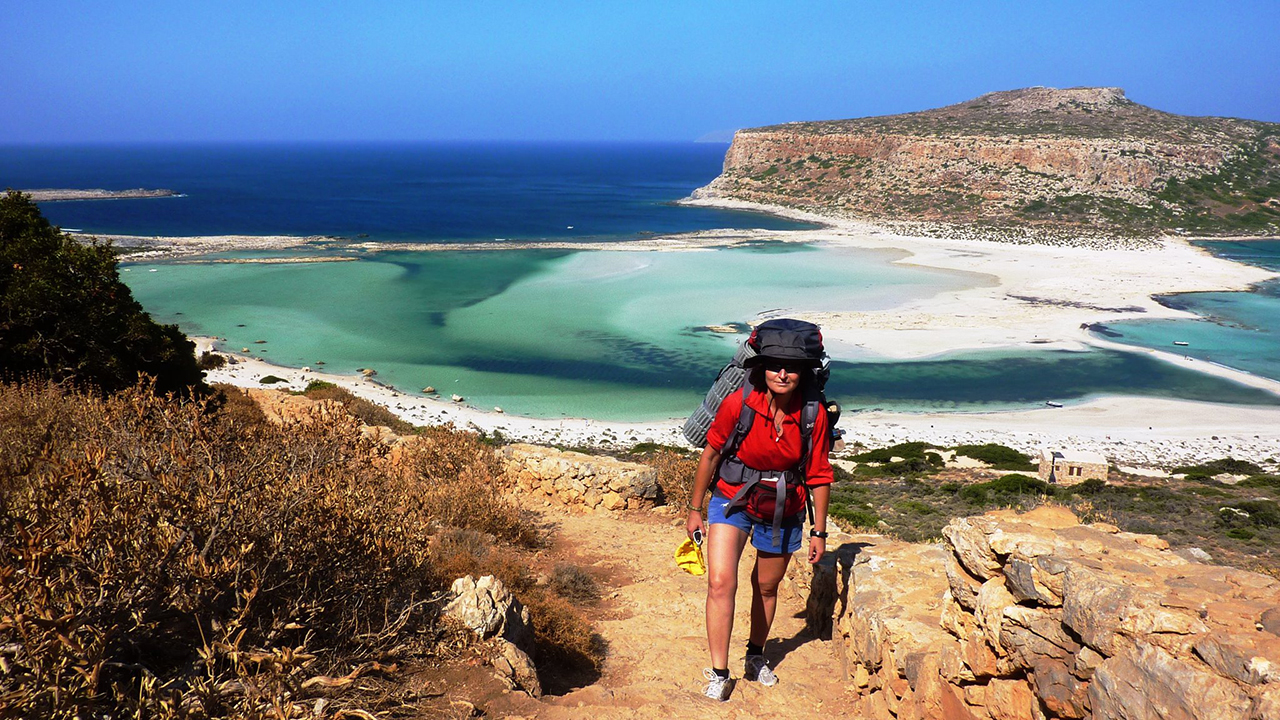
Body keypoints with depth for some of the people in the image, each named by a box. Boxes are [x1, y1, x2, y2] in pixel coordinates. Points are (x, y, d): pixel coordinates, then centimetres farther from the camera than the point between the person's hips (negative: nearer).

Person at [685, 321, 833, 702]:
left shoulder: (814, 416, -17)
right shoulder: (738, 404, -21)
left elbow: (819, 477, -5)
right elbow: (710, 455, -7)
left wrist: (819, 531, 0)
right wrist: (695, 509, 0)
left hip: (783, 512, 2)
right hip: (732, 502, -2)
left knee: (766, 586, 18)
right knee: (721, 583, -17)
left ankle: (755, 657, 43)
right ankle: (718, 674, -4)